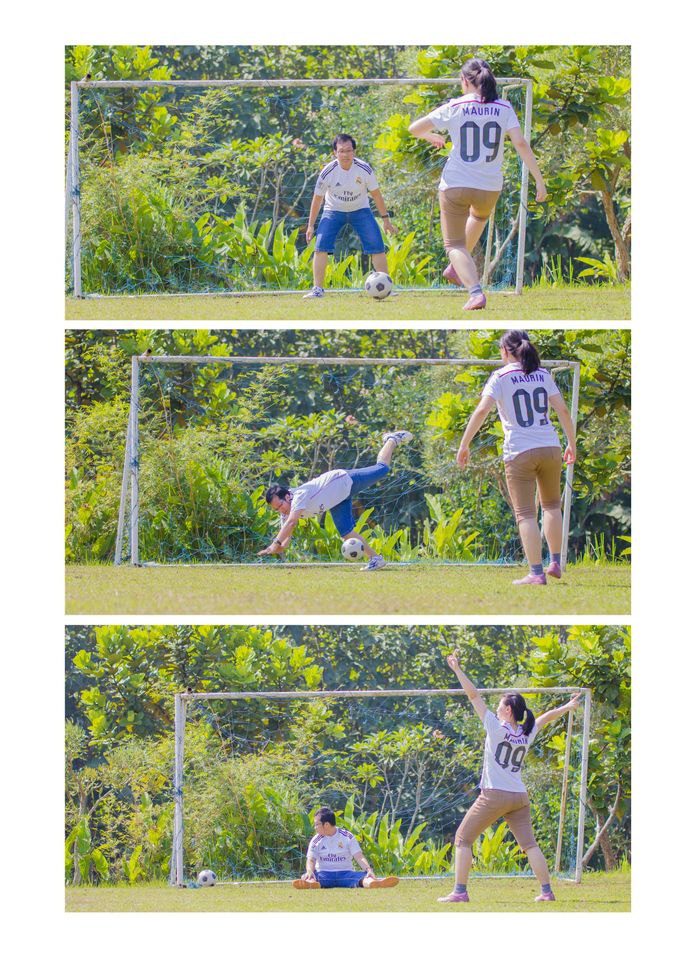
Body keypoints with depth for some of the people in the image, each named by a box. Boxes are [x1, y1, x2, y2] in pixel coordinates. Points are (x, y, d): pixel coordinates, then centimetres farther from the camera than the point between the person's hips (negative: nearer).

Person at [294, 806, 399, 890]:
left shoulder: (347, 837, 6)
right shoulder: (316, 840, 10)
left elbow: (359, 858, -3)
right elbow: (311, 860, -3)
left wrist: (368, 870, -24)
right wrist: (310, 871, -28)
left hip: (345, 873, 0)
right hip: (323, 875, 0)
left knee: (363, 876, -33)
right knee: (307, 876, -34)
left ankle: (374, 883, -67)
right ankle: (311, 883, -71)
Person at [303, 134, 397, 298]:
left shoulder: (364, 169, -19)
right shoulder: (328, 172, -21)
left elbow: (376, 194, -6)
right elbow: (317, 198, -8)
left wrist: (386, 219, -3)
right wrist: (311, 225, -5)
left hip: (360, 210, 1)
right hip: (333, 211, -1)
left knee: (377, 247, -11)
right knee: (320, 247, -18)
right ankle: (317, 289, -12)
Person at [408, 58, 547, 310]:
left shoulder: (454, 108, -6)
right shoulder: (503, 108, -3)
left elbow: (414, 129, -2)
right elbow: (520, 143, -11)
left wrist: (432, 137, 20)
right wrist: (539, 180, -6)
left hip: (455, 185, -3)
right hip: (490, 186, 3)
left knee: (455, 244, 6)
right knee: (480, 214, 38)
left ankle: (476, 291, -18)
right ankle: (456, 269, 43)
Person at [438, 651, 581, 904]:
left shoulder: (496, 727, -7)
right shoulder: (527, 734, 7)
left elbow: (474, 696, -7)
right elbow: (546, 717, 27)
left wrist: (457, 670, -5)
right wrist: (567, 707, 44)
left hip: (495, 796, -6)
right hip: (520, 797, 6)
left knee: (463, 838, 2)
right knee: (529, 843, 8)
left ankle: (460, 891, -5)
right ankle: (546, 891, 0)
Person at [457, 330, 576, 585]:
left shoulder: (501, 377, -2)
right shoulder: (543, 375, 9)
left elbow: (482, 410, -14)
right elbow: (563, 410, 6)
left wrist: (464, 444, -10)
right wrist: (572, 444, 15)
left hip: (520, 453, -4)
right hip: (550, 449, 4)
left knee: (526, 514, -2)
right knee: (551, 506, 23)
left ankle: (536, 572, -8)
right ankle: (555, 563, 21)